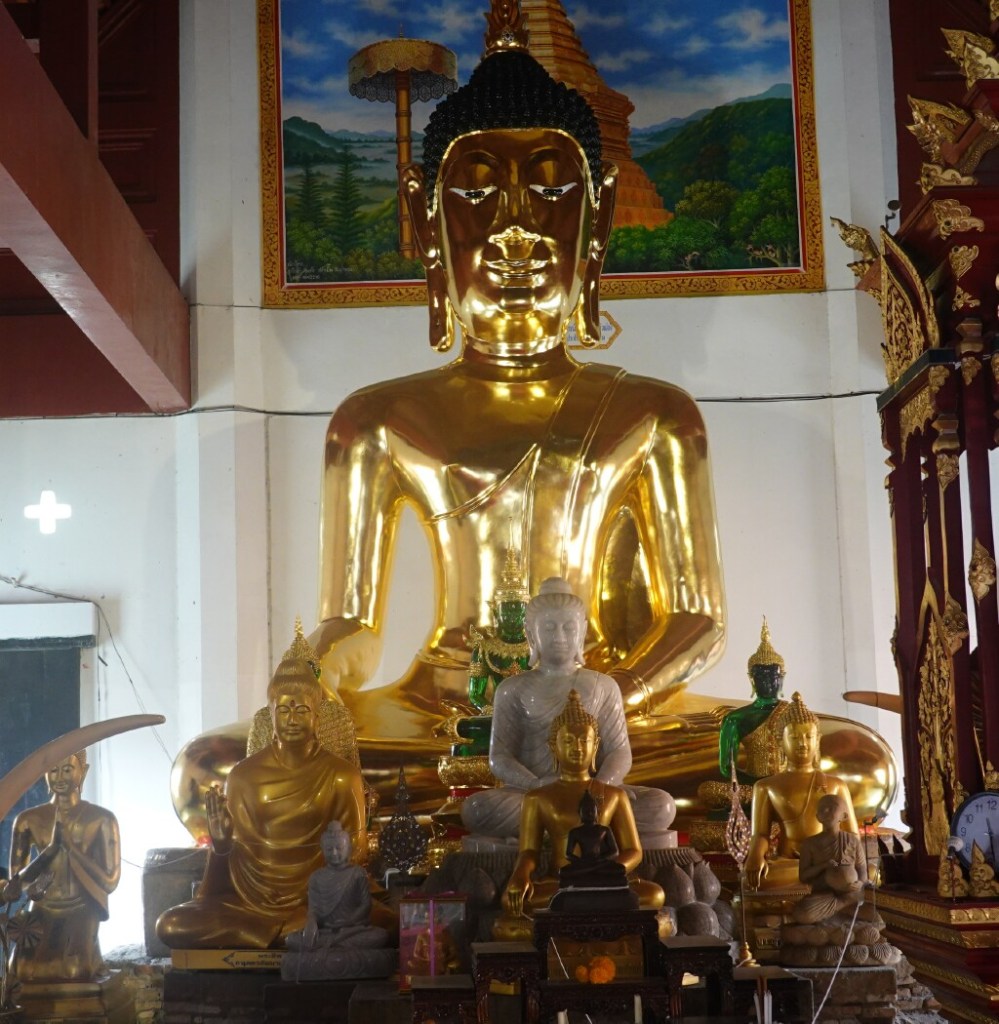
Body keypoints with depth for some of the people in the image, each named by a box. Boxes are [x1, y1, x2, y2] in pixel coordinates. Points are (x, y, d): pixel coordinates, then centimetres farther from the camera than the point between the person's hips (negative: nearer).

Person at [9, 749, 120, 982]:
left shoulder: (102, 819, -4)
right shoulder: (28, 820, 2)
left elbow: (110, 881, -5)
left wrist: (71, 843, -12)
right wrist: (50, 847, -12)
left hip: (81, 916, -2)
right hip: (40, 917, 3)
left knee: (74, 972, -20)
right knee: (24, 972, -12)